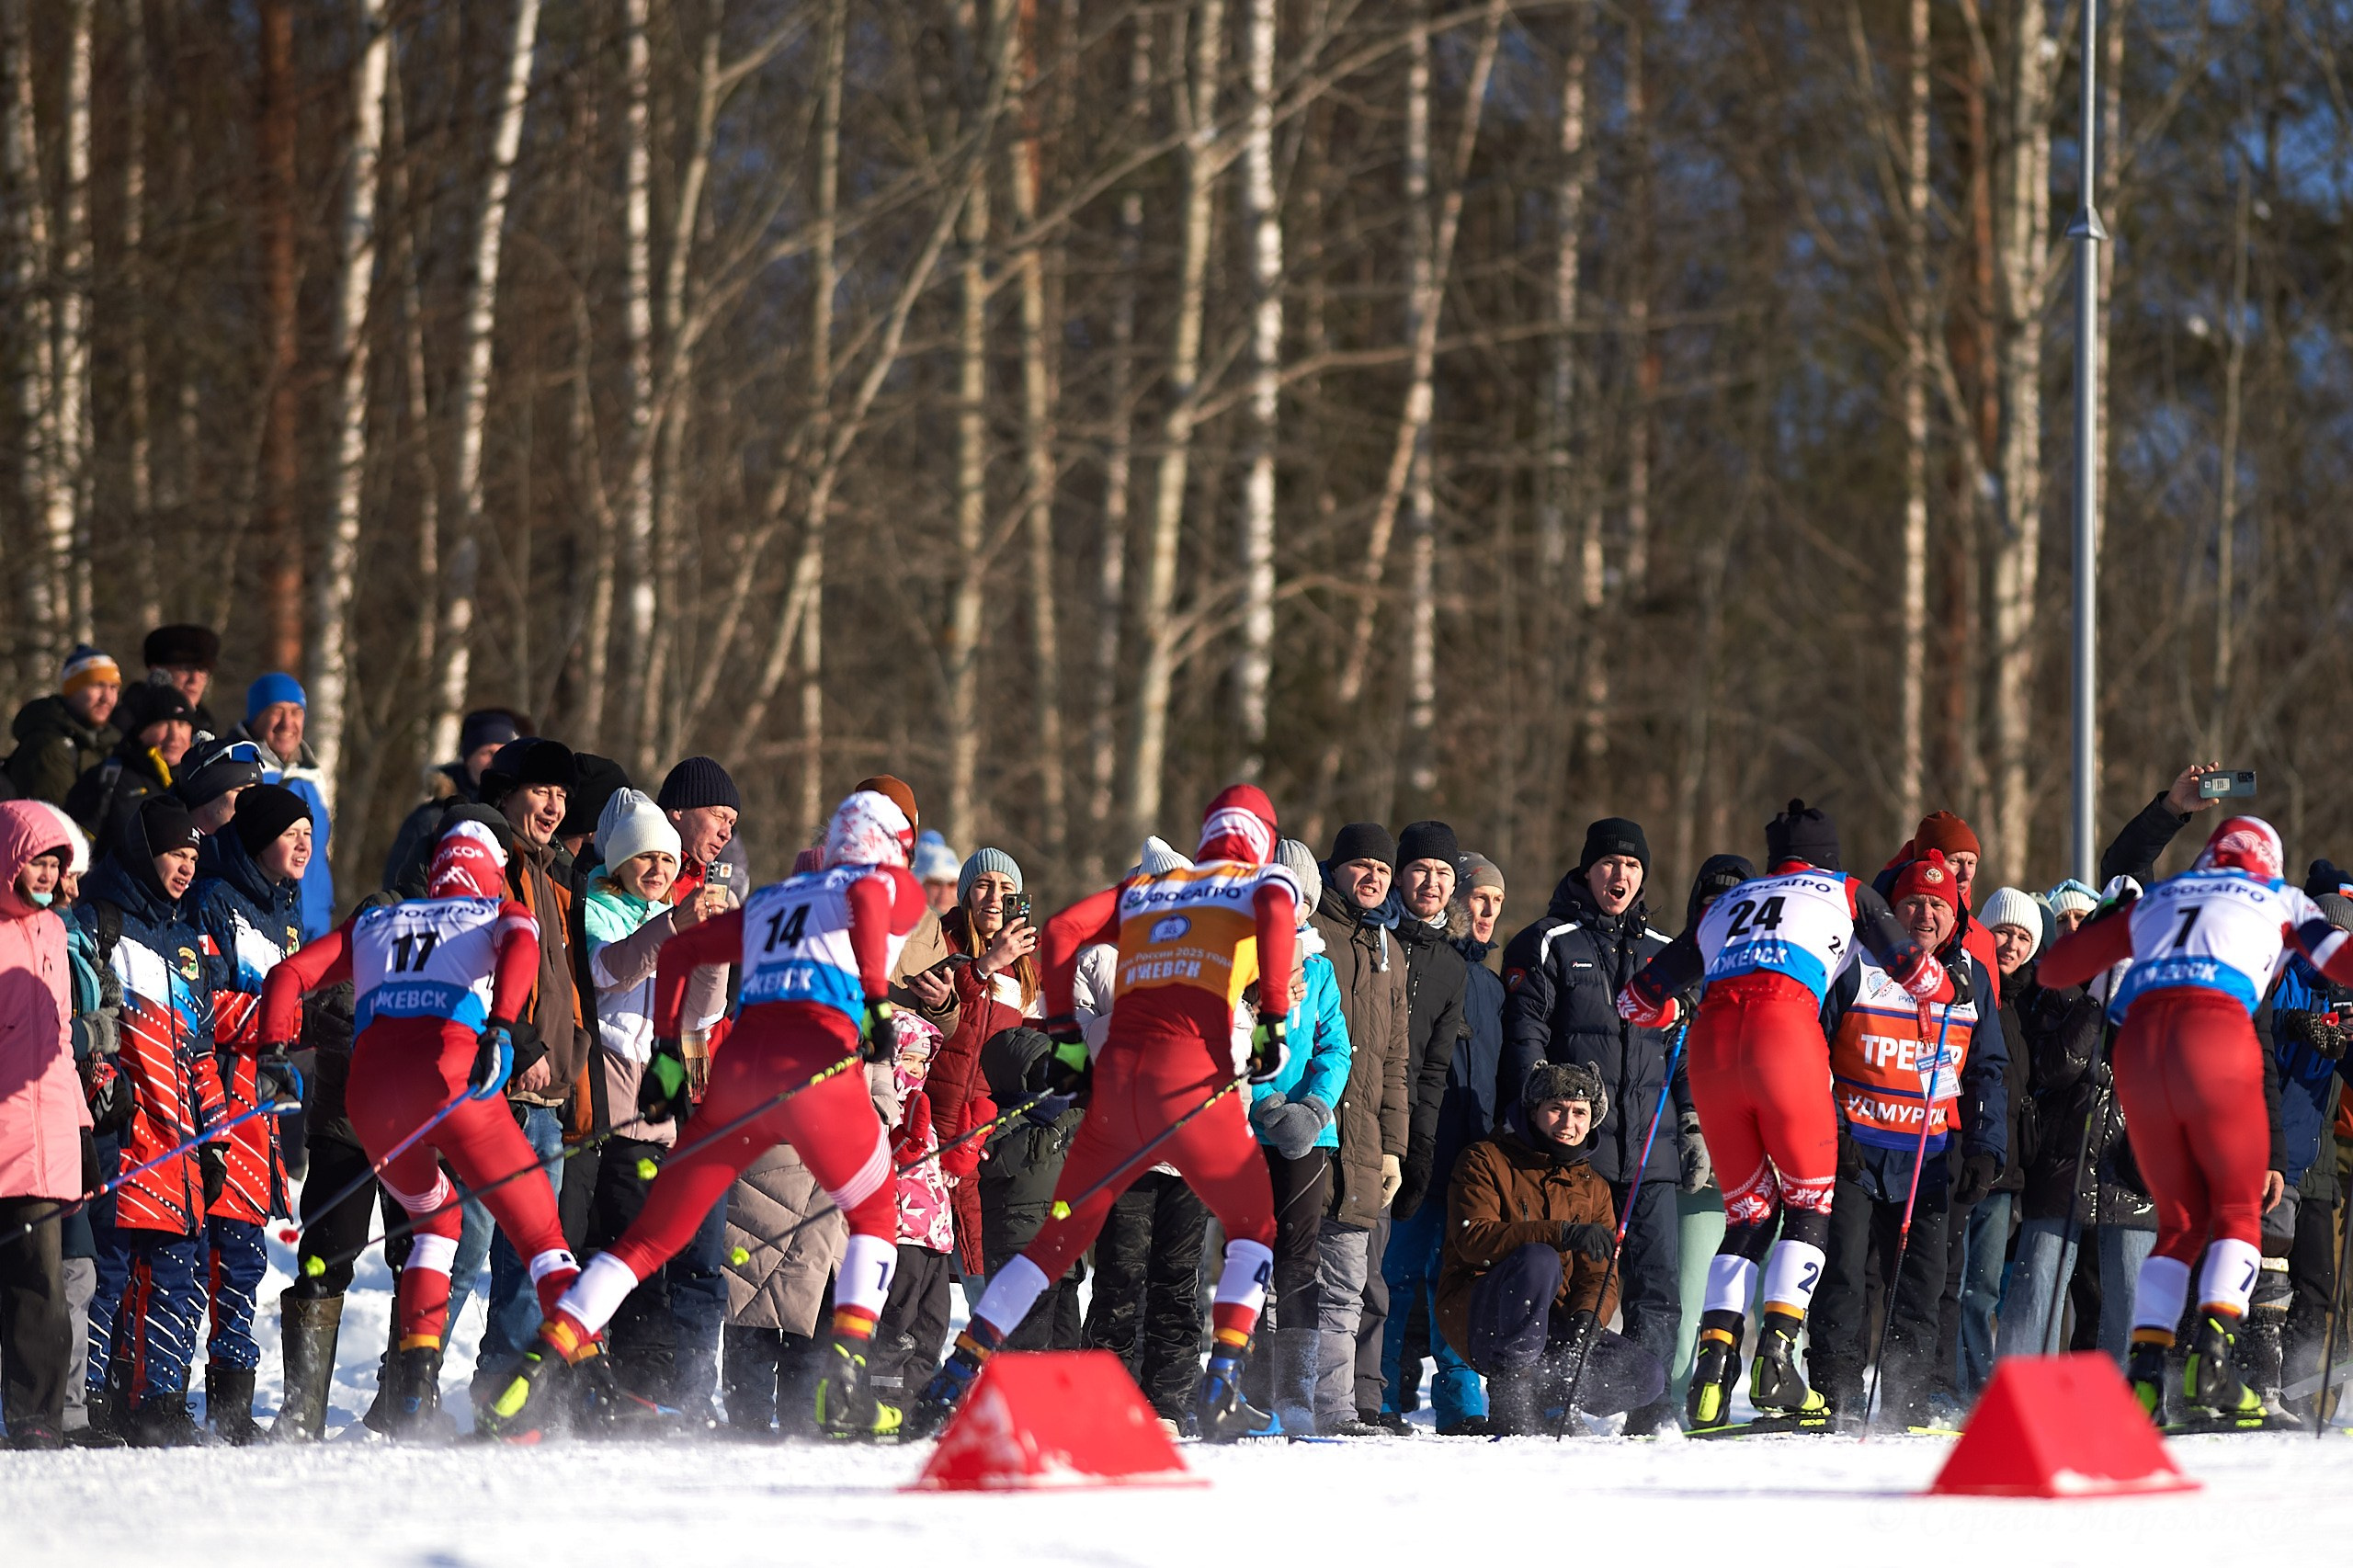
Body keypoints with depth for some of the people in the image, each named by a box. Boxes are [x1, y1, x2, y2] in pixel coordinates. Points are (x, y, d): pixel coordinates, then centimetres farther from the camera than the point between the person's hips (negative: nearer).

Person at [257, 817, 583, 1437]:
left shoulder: (372, 923, 31)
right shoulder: (502, 914, 21)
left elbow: (288, 976, 20)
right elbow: (521, 947, -4)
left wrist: (274, 1051, 12)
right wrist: (499, 1029, -16)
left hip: (370, 1089, 3)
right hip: (451, 1077, -3)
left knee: (434, 1218, 28)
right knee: (539, 1232, 6)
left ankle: (417, 1367, 10)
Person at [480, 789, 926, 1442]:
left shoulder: (769, 902, 32)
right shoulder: (895, 886, 15)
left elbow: (679, 949, 26)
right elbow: (866, 901, -9)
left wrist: (665, 1055, 22)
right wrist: (877, 1003, -13)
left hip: (737, 1063, 4)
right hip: (816, 1060, -4)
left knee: (652, 1236, 7)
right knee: (876, 1219, 19)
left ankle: (539, 1369, -7)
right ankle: (844, 1389, 1)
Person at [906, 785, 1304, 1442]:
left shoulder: (1145, 889, 25)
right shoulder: (1265, 882, 14)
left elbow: (1061, 930, 12)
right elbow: (1276, 912, -11)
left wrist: (1066, 1040, 12)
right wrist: (1273, 1020, -10)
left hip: (1117, 1069, 4)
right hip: (1193, 1070, -4)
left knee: (1062, 1234, 14)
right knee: (1253, 1223, 16)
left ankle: (956, 1375, 6)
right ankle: (1221, 1382, -1)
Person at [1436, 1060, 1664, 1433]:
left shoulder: (1593, 1188, 16)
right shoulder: (1486, 1161, -1)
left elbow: (1600, 1276, 7)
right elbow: (1474, 1238, -18)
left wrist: (1587, 1317, -18)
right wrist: (1562, 1233, -31)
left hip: (1553, 1326, 5)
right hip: (1475, 1317, -5)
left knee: (1647, 1378, -15)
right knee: (1538, 1260, -36)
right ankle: (1510, 1396, -27)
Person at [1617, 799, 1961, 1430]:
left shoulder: (1723, 907, 33)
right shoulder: (1845, 893, 24)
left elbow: (1639, 1001, 34)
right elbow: (1910, 965, 14)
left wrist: (1669, 1014, 58)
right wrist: (1948, 990, 37)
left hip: (1711, 1043, 4)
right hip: (1786, 1028, -4)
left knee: (1748, 1212, 14)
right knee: (1809, 1205, 9)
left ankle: (1712, 1364, -3)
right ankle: (1775, 1359, -9)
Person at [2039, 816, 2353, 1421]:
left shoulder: (2153, 901, 30)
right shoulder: (2279, 900, 23)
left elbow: (2056, 969, 31)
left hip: (2138, 1044, 3)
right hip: (2217, 1036, -3)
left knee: (2180, 1221, 15)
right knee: (2239, 1209, 9)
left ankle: (2144, 1367, -2)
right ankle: (2213, 1346, -15)